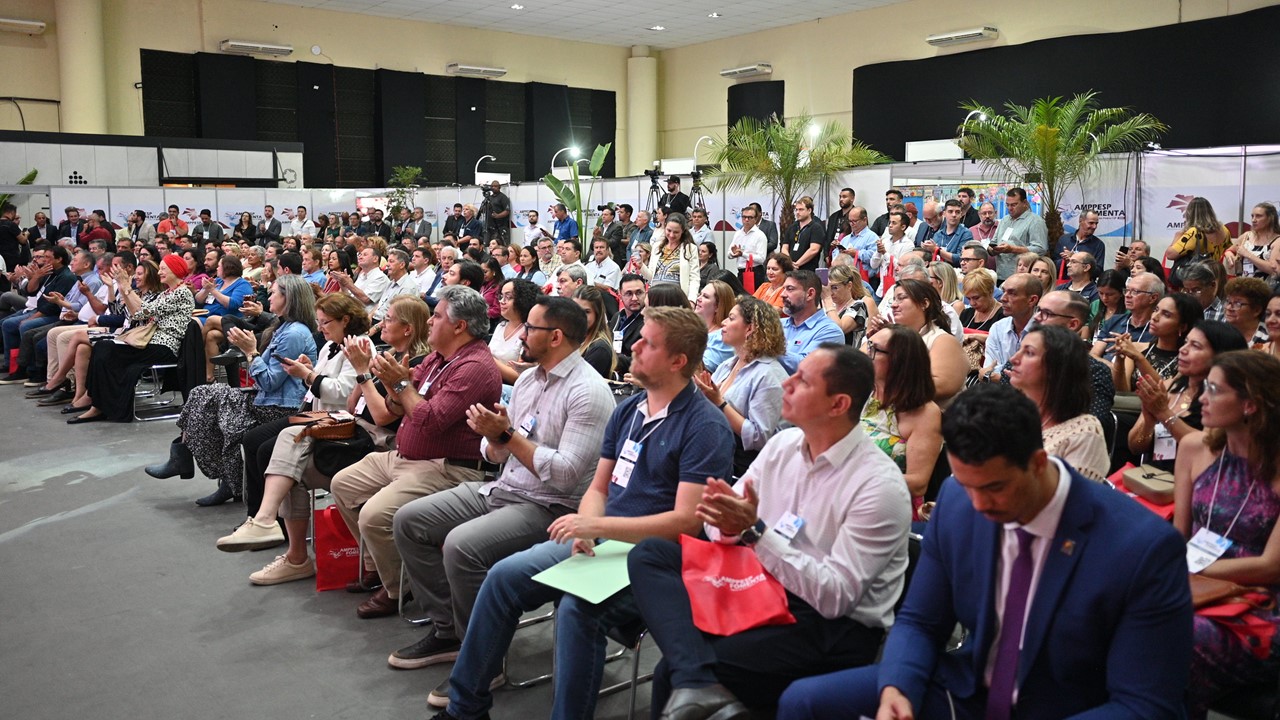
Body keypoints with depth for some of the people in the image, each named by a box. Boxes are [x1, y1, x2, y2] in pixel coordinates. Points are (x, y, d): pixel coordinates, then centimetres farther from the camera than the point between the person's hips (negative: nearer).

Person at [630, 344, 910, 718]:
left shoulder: (880, 486, -18)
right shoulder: (783, 443, 4)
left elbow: (836, 596, -21)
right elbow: (725, 528, 8)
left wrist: (754, 531, -25)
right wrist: (727, 525, -19)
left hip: (835, 628, -8)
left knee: (672, 672, -28)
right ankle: (697, 685, -29)